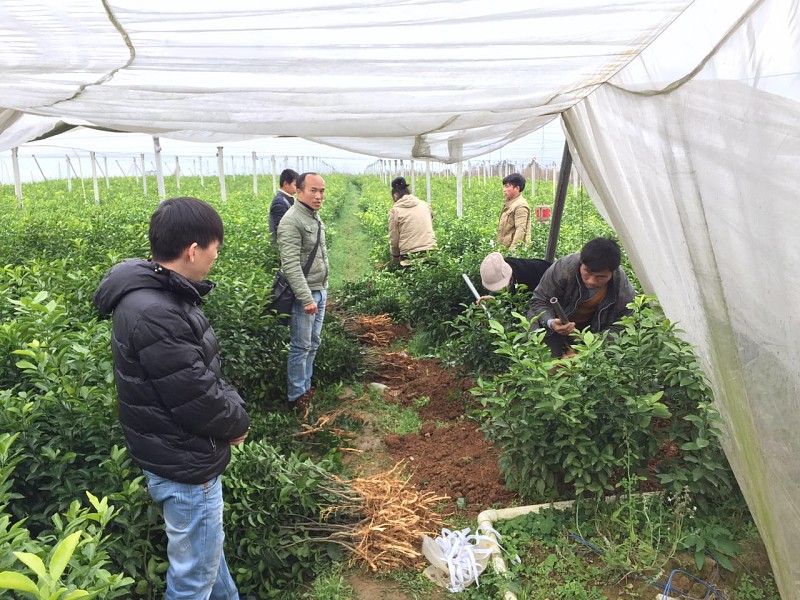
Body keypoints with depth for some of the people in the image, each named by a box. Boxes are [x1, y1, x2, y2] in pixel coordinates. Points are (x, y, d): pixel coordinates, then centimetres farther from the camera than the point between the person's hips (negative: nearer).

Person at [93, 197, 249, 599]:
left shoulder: (159, 295, 1)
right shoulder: (154, 314, -31)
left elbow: (202, 373, 9)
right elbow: (198, 400, -27)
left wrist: (231, 408, -3)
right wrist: (238, 422, -9)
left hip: (185, 454, 10)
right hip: (184, 466, -10)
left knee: (206, 546, 29)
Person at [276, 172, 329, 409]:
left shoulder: (315, 218, 12)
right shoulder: (292, 221, -17)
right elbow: (291, 265, -23)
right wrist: (306, 298, -26)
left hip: (319, 292, 9)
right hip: (303, 295, -9)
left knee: (313, 345, 16)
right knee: (301, 347, 0)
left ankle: (306, 388, 28)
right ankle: (296, 396, 12)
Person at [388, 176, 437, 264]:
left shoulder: (395, 210, -1)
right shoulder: (425, 205, 10)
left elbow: (394, 238, 1)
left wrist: (395, 256, 16)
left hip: (409, 255, -3)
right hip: (430, 250, 3)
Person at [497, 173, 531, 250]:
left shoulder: (520, 206, -13)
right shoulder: (508, 204, 16)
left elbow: (521, 230, -21)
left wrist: (513, 249, -27)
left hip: (516, 249, -9)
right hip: (505, 248, 9)